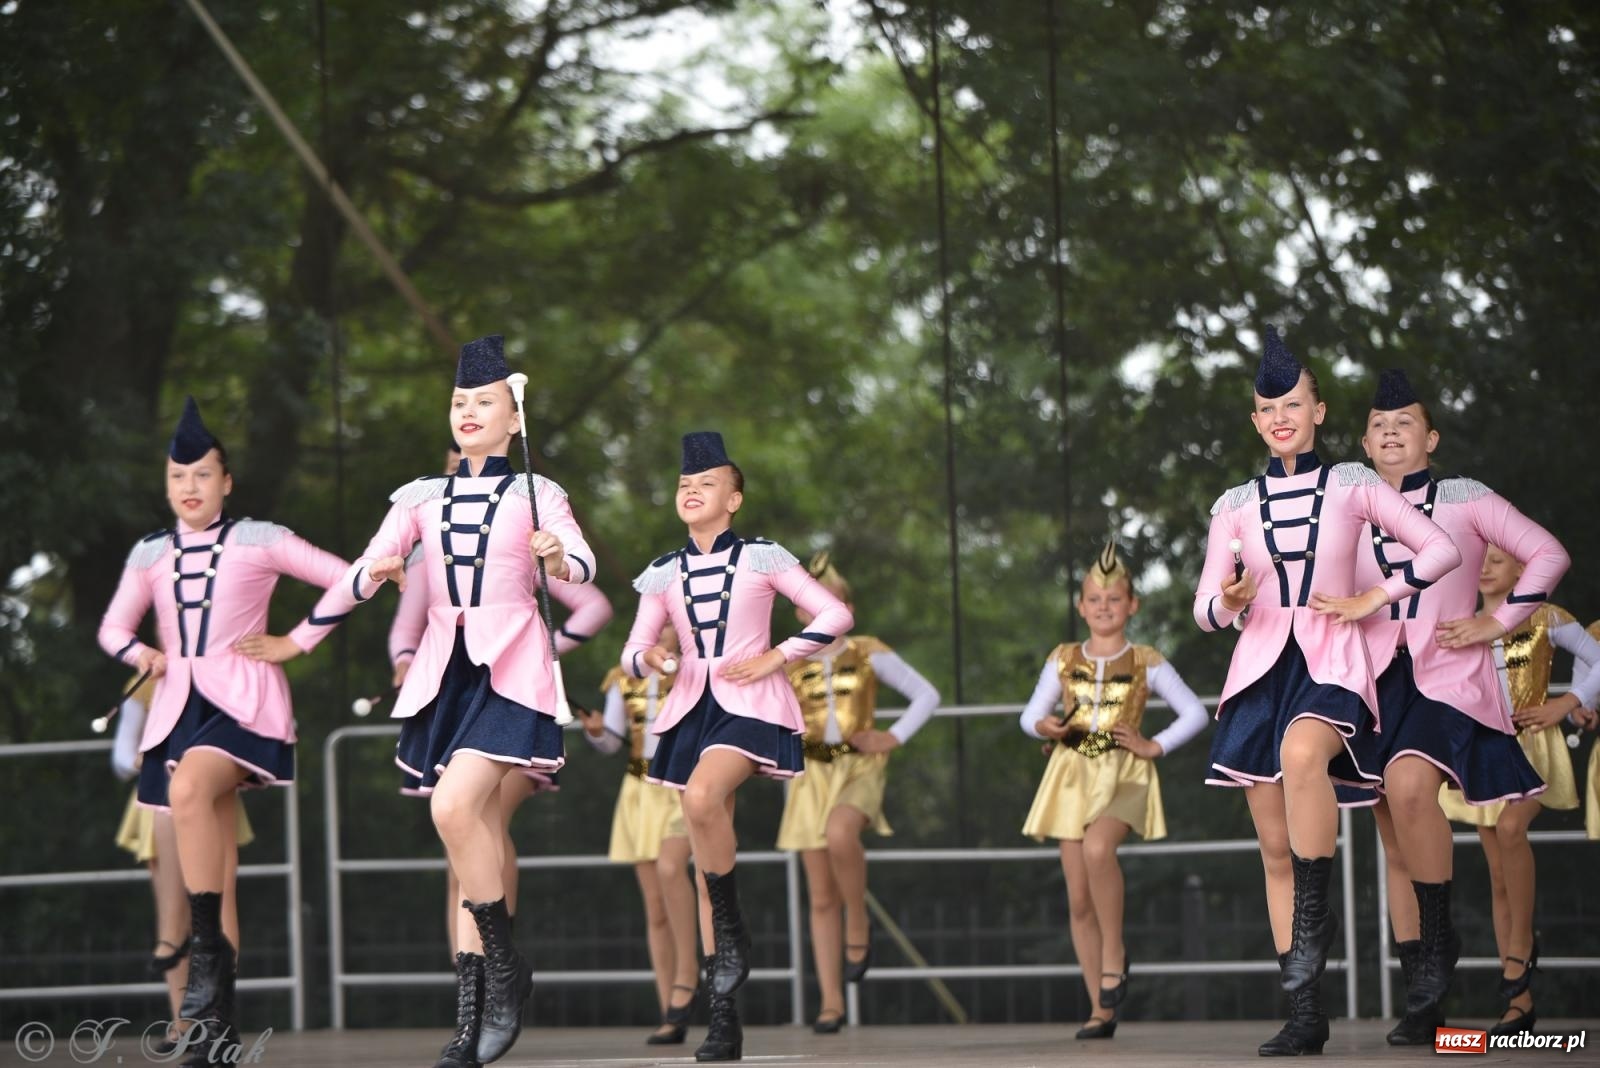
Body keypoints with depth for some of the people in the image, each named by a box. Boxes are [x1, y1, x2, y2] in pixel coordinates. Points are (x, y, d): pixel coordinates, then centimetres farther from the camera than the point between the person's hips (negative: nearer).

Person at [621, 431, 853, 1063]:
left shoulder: (761, 559, -1)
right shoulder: (664, 574, 10)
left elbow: (835, 615, -1)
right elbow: (634, 651, 10)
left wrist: (778, 658, -8)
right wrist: (645, 659, -13)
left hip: (751, 704, -5)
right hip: (693, 708, 5)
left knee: (702, 797, -35)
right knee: (705, 853, 2)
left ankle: (730, 931, -15)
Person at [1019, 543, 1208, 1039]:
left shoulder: (1148, 664, 5)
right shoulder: (1063, 660, 10)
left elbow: (1195, 713, 6)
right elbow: (1031, 713, 12)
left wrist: (1155, 746, -4)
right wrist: (1044, 726, -10)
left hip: (1124, 774, -3)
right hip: (1073, 774, 3)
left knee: (1097, 847, -35)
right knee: (1078, 899, -1)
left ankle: (1114, 955, -17)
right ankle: (1102, 1010, 5)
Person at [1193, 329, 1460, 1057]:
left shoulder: (1352, 487, 3)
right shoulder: (1237, 506, 9)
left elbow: (1441, 550, 5)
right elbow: (1205, 609, 7)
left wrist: (1374, 599, -2)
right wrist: (1229, 602, -15)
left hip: (1332, 663, -4)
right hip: (1261, 668, 4)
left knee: (1301, 751, -39)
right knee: (1275, 845, 0)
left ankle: (1315, 916, -25)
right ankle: (1305, 1015, 3)